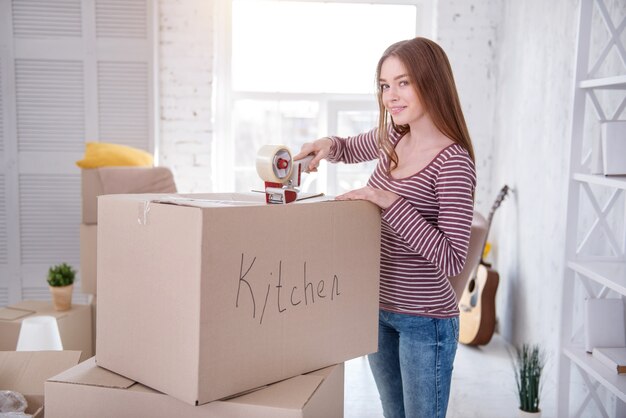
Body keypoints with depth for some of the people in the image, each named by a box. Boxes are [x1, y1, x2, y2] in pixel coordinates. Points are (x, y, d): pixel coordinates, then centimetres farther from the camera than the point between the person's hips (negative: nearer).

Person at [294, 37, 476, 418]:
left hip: (425, 321, -7)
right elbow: (350, 150, 22)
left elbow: (452, 259, -25)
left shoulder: (453, 162, -21)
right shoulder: (393, 137, 1)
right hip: (378, 311, 7)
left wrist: (391, 201, -30)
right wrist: (328, 145, -1)